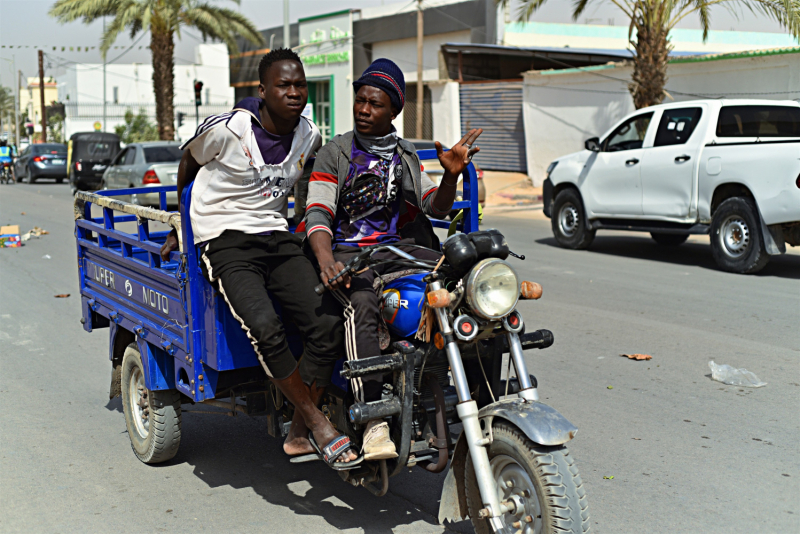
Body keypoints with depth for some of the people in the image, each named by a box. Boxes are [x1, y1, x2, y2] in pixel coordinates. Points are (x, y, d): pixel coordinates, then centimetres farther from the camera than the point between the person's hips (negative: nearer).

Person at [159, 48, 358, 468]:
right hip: (225, 243, -4)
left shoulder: (310, 137, 5)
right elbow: (188, 165, 11)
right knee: (264, 325, -31)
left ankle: (298, 435, -6)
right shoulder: (225, 129, -9)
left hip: (277, 238, 5)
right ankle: (319, 425, -17)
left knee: (328, 322, -19)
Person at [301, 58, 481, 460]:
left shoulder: (406, 157, 20)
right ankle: (374, 421, -41)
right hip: (348, 251, -4)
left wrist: (451, 175, -10)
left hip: (399, 247, 4)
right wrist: (326, 260, -28)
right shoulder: (334, 154, 6)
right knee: (362, 305, -37)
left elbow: (437, 208, 12)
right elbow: (317, 215, -7)